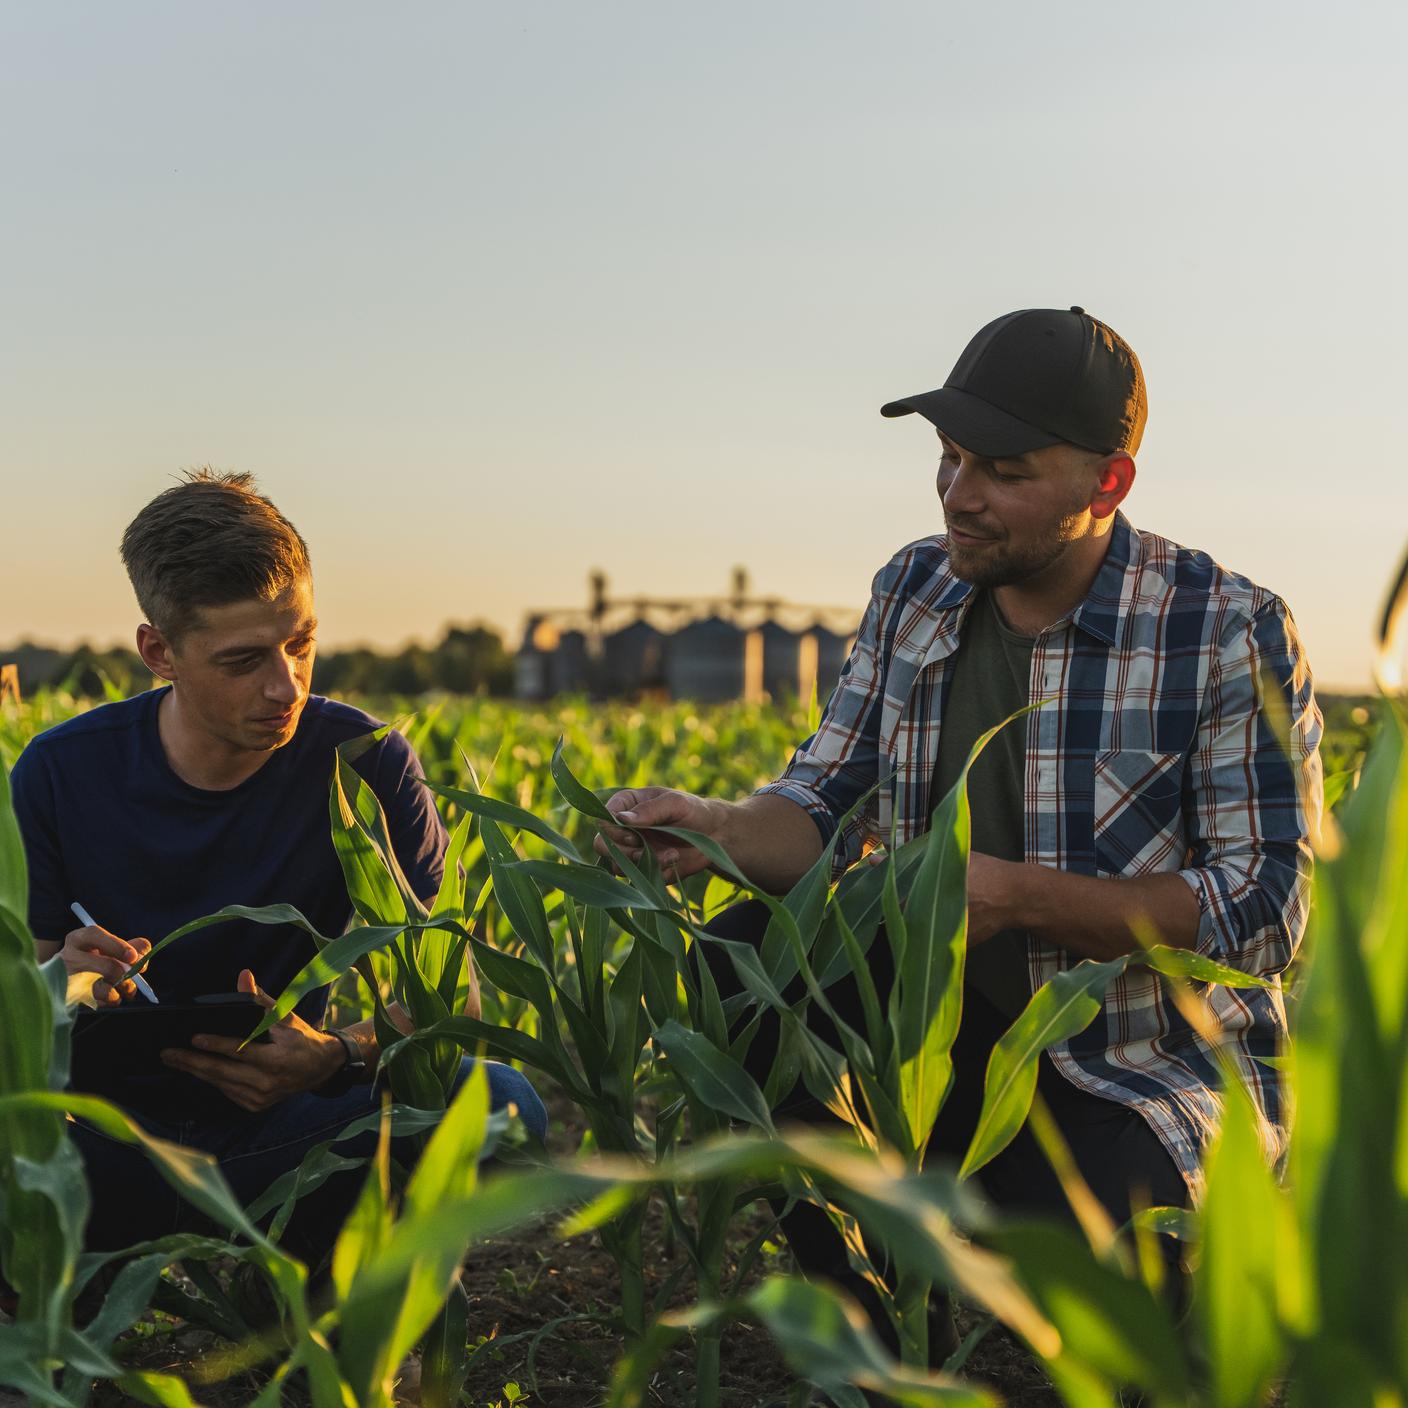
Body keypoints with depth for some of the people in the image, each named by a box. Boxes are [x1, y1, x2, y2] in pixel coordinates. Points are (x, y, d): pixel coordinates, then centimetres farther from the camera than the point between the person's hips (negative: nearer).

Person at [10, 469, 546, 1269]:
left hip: (283, 1126, 1)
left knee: (502, 1103, -28)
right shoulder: (61, 776, -6)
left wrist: (343, 1057, -30)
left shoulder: (364, 762, -8)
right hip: (108, 1132, -1)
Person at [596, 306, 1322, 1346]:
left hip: (1162, 1068, -5)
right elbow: (826, 812, 3)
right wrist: (719, 831, -20)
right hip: (955, 1020, 5)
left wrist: (1015, 895, -26)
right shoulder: (915, 589, 2)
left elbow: (1267, 911, -17)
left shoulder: (1232, 635, -14)